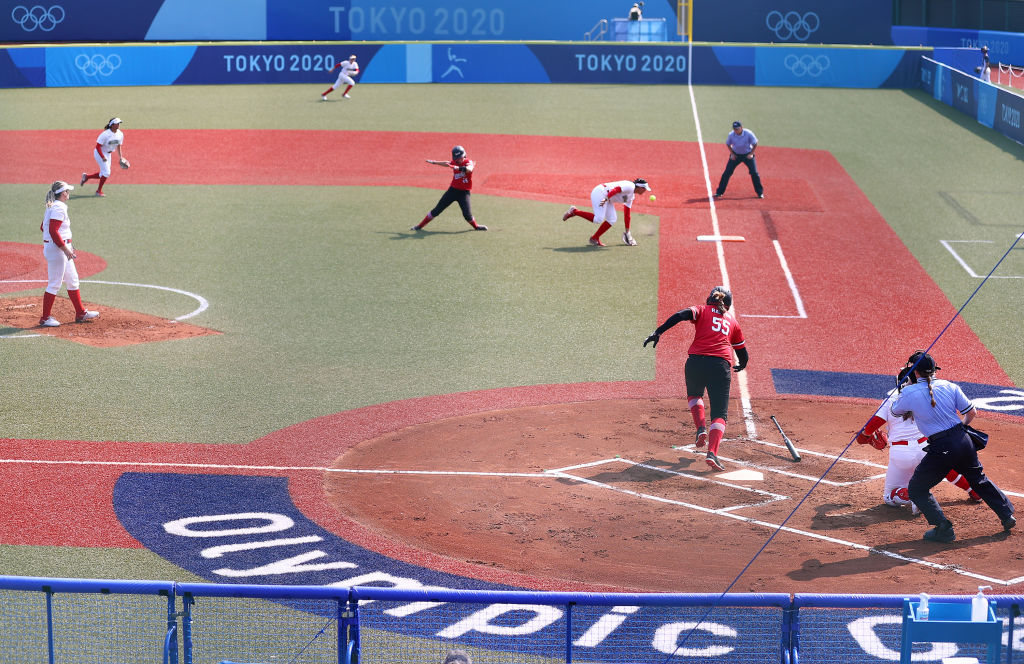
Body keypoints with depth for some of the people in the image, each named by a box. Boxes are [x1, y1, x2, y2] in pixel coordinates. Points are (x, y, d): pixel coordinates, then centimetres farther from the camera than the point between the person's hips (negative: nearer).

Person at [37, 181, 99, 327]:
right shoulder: (59, 208, -17)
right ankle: (45, 318, 1)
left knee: (73, 280, 16)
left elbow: (43, 227, 19)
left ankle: (80, 313, 23)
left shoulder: (52, 207, 13)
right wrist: (65, 249, -22)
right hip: (57, 248, -11)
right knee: (54, 283, -5)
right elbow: (53, 231, -24)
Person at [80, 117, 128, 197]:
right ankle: (99, 191, 3)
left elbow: (118, 146, 11)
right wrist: (103, 157, -27)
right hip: (99, 153, -8)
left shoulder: (120, 134, -4)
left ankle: (87, 176, 30)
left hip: (108, 154, 8)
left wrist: (120, 157, 4)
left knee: (103, 174, 9)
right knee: (106, 172, -12)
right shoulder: (105, 134, -26)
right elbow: (98, 146, -22)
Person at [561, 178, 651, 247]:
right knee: (598, 219, -21)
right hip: (600, 192, -10)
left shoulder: (631, 197, 19)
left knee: (612, 219, -2)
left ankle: (594, 238, 3)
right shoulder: (630, 186, -10)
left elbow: (626, 215, 24)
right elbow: (616, 189, -24)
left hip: (606, 198, 10)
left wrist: (627, 231, 26)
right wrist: (606, 199, -36)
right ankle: (574, 211, -9)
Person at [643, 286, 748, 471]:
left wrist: (658, 332, -11)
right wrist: (742, 365, 53)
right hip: (721, 365, 0)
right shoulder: (732, 320, 24)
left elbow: (681, 315, -6)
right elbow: (743, 354, 30)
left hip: (696, 361, 0)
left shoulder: (702, 310, 17)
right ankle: (712, 452, -22)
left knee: (694, 394, 32)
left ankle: (701, 428, 11)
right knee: (720, 413, -1)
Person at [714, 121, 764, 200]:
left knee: (754, 173, -7)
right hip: (736, 155, 1)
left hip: (747, 155, -1)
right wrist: (732, 154, -7)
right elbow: (728, 144, 3)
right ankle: (719, 192, 4)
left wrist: (751, 154, -15)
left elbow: (755, 144, -8)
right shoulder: (731, 135, -17)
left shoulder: (748, 134, -23)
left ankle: (760, 192, 8)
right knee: (727, 173, -5)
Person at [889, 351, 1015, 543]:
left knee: (916, 489, 10)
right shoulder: (949, 386, 2)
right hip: (964, 440, 5)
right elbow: (971, 412, 8)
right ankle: (1007, 515, 35)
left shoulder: (909, 393, -9)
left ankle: (944, 528, 2)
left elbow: (895, 411, 11)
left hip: (941, 448, -5)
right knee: (979, 480, 28)